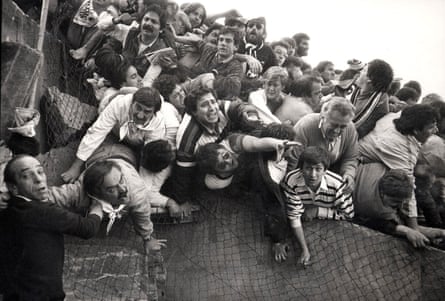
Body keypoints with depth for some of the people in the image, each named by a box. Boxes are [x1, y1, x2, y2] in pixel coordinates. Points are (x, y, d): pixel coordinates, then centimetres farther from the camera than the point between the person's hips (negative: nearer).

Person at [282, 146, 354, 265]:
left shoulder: (336, 184, -30)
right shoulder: (291, 181, -30)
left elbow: (348, 214, -16)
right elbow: (294, 217, -24)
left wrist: (317, 211, -23)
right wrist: (304, 250, -28)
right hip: (304, 225, 0)